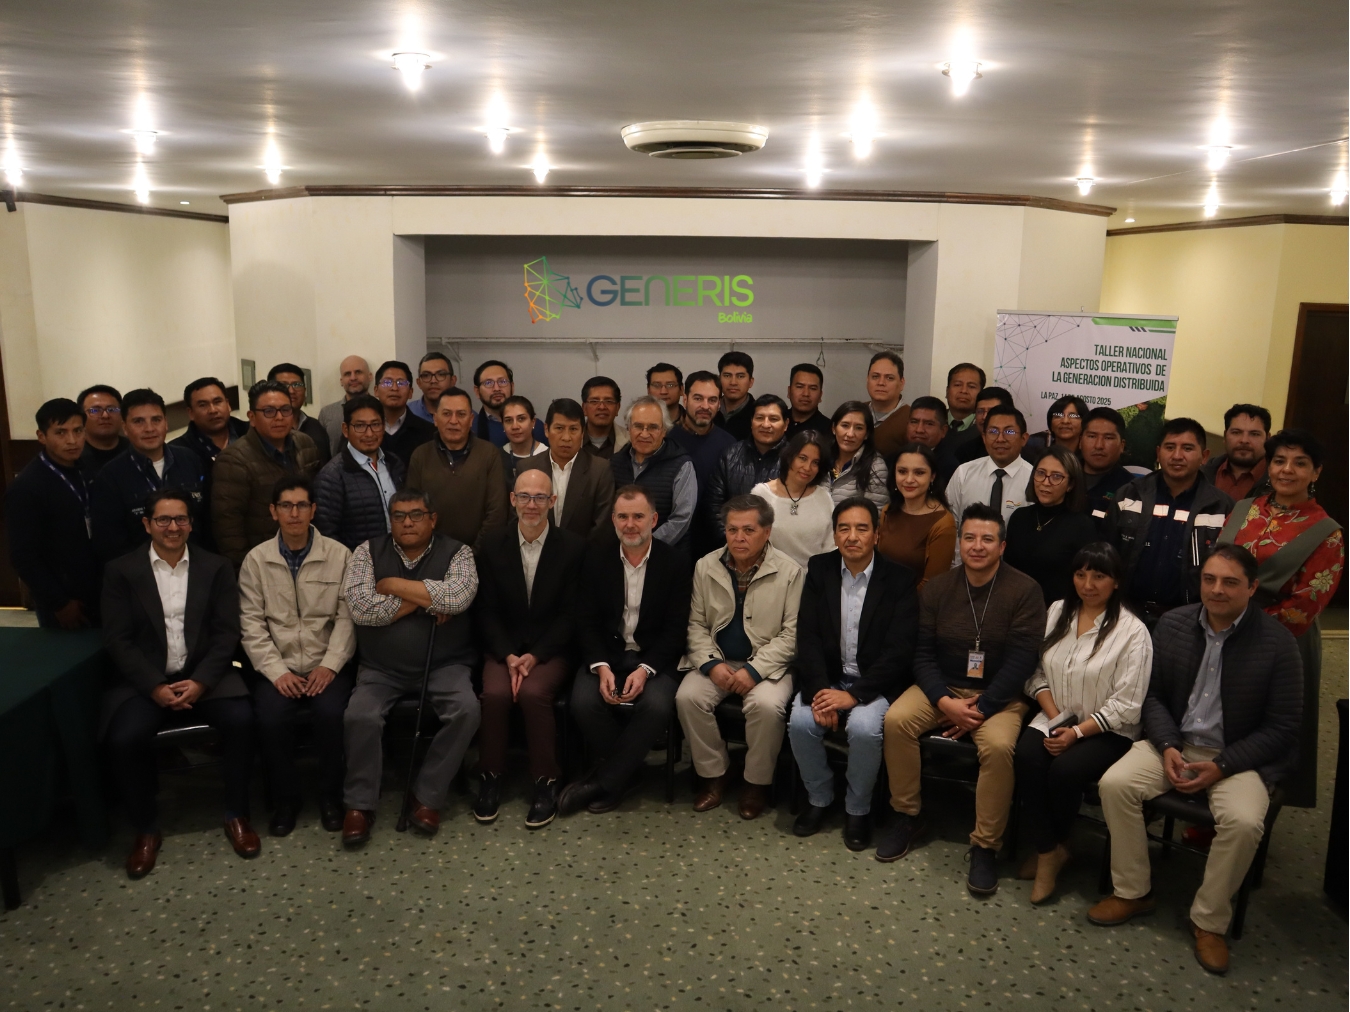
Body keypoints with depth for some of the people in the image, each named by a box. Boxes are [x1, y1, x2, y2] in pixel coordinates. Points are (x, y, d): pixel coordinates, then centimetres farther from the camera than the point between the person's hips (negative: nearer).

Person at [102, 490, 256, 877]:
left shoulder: (216, 568, 5)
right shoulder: (121, 570, 3)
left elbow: (227, 632, 0)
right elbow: (117, 639, -3)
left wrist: (201, 682, -15)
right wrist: (155, 687, -15)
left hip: (204, 675, 0)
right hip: (145, 680, 0)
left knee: (240, 719, -27)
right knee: (125, 737, -27)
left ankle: (236, 815, -6)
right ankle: (146, 828, -3)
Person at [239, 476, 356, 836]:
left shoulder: (339, 555, 1)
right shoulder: (256, 559, 4)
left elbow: (347, 616, -2)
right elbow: (252, 624, -1)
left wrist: (330, 665, -14)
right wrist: (277, 671, -12)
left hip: (327, 665, -1)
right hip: (278, 666, 1)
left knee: (331, 713, -28)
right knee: (270, 718, -26)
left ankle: (330, 796, -3)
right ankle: (285, 798, 0)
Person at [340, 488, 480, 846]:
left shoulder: (456, 552, 0)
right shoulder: (368, 552, 3)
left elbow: (457, 596, -20)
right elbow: (361, 607, -12)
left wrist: (394, 584, -13)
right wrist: (424, 598, -10)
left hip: (444, 665, 0)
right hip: (381, 668, 1)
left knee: (466, 711, -25)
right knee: (359, 716, -25)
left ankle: (427, 796, -7)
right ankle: (359, 804, -4)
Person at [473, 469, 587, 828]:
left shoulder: (572, 547, -4)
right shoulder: (492, 544, 2)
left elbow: (570, 614, -5)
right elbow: (486, 610, 1)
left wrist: (533, 656, -15)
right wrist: (508, 656, -13)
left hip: (551, 648, -2)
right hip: (502, 646, 2)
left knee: (532, 692, -29)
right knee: (495, 693, -26)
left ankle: (546, 781, -11)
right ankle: (491, 776, -5)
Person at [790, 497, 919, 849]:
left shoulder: (899, 579, -7)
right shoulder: (819, 570, 2)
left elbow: (899, 650, -13)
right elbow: (808, 636, -3)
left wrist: (853, 695, -22)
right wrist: (818, 690, -18)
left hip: (875, 682, -2)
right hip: (826, 677, 3)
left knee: (864, 728, -30)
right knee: (801, 722, -24)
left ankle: (858, 809, -3)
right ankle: (819, 798, 4)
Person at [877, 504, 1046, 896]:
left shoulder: (1024, 590, -8)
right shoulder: (937, 588, 2)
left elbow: (1021, 659, -13)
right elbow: (923, 653, 0)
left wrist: (981, 709, -18)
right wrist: (945, 702, -16)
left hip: (999, 695, -3)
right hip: (943, 688, 3)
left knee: (998, 746, -33)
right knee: (896, 720, -24)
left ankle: (985, 846, -13)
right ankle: (907, 816, -4)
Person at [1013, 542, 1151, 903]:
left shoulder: (1132, 631, -10)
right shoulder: (1056, 612, 5)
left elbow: (1126, 704, -13)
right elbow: (1037, 672, 6)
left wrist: (1076, 732, -19)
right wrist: (1055, 717, -9)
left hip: (1107, 730, -4)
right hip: (1055, 720, 4)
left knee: (1065, 770, -29)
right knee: (1027, 758, -27)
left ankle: (1052, 847, 3)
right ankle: (1049, 851, -10)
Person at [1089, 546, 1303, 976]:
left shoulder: (1277, 643, -11)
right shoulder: (1173, 623, -1)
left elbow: (1282, 727, -8)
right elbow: (1153, 694, 5)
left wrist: (1222, 766, -18)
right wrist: (1167, 747, -12)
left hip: (1239, 755, -3)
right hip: (1175, 742, 3)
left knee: (1244, 821, -30)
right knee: (1115, 783, -20)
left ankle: (1210, 921, -6)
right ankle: (1132, 891, 0)